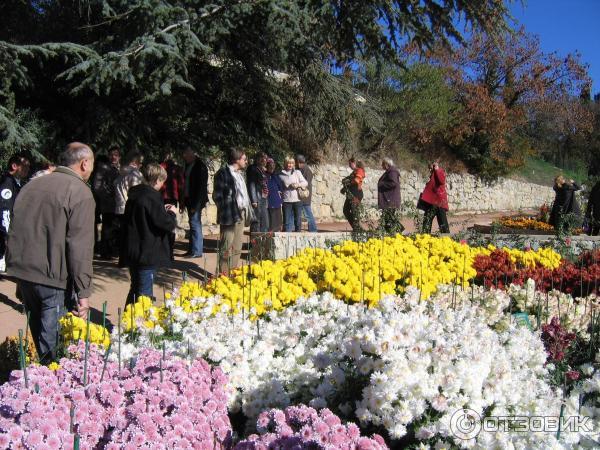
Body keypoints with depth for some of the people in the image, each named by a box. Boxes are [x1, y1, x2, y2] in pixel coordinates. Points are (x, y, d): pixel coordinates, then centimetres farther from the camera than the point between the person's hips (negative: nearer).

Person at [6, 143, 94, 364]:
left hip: (22, 272, 7)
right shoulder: (80, 192, -10)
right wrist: (83, 292, -15)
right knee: (53, 338, -1)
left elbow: (16, 232, 18)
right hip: (55, 280, -7)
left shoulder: (31, 185, 13)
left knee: (37, 330, 20)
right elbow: (80, 248, -17)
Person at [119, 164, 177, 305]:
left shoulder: (134, 195, 8)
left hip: (132, 252, 9)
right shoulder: (152, 198, -19)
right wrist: (171, 213, -1)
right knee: (145, 293, 1)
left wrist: (163, 210, 15)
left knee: (135, 289, 23)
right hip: (147, 254, -9)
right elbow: (167, 224, -20)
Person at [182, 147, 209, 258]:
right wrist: (183, 202, 13)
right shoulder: (188, 166, 13)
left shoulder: (200, 167, -12)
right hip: (189, 200, 8)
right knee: (193, 224, 11)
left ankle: (197, 251, -2)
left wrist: (196, 205, -20)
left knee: (195, 224, -7)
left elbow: (201, 187, -16)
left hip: (196, 201, -8)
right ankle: (192, 249, 17)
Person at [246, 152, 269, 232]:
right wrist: (253, 200, -17)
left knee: (265, 224, 10)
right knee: (256, 222, -7)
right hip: (257, 199, -8)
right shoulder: (253, 169, -4)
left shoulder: (263, 170, 19)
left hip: (264, 199, 8)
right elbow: (251, 185, -11)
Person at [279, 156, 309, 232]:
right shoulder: (281, 174, 7)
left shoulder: (297, 172, 8)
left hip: (297, 199, 1)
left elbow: (305, 183, 3)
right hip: (286, 200, -1)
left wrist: (298, 185, -13)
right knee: (287, 220, 0)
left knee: (298, 219, 5)